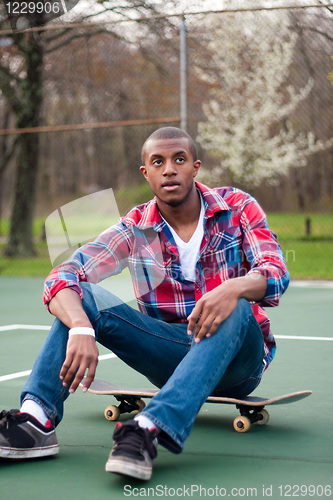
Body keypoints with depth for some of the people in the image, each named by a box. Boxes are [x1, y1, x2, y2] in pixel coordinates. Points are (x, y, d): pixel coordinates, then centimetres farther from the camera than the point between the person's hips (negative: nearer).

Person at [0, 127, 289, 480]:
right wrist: (80, 329, -37)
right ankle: (37, 418, -35)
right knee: (83, 297, -18)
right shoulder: (136, 229, -3)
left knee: (235, 310, -37)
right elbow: (61, 278, -15)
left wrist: (234, 288, -43)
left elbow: (276, 274, -19)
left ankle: (150, 429, -51)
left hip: (237, 355, -1)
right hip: (169, 355, 2)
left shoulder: (237, 207, -4)